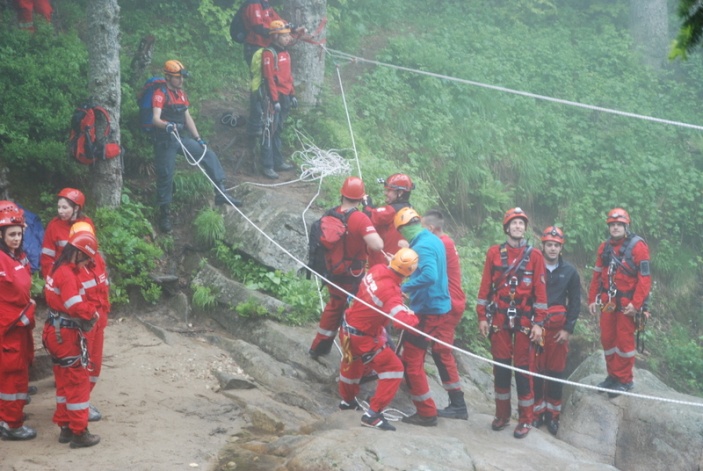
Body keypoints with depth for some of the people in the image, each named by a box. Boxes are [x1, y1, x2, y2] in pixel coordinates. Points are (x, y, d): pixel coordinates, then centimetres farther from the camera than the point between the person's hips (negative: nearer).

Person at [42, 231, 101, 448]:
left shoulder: (58, 270, 10)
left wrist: (89, 309, -1)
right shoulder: (67, 274, -21)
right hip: (67, 335, -10)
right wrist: (93, 313, -10)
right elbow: (76, 306, -28)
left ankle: (66, 426, 26)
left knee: (65, 381, 18)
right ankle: (79, 433, 4)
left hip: (57, 332, 10)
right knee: (78, 382, -1)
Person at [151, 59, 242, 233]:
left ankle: (221, 193, 1)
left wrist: (198, 138, 10)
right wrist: (167, 126, -44)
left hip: (180, 138, 8)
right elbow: (155, 119, -23)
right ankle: (164, 212, 5)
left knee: (209, 155, 0)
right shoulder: (160, 94, -12)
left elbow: (187, 117, 16)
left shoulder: (181, 94, 13)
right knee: (166, 174, -7)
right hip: (164, 139, -7)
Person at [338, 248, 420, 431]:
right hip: (363, 338, -8)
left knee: (351, 363, 32)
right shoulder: (391, 292, -30)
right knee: (393, 369, -1)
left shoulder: (377, 269, -9)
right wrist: (414, 317, -22)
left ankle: (347, 400, 55)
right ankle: (372, 414, -2)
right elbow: (403, 320, -42)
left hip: (347, 329, 8)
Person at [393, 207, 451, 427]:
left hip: (427, 310, -10)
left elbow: (429, 276, -35)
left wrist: (405, 287, -25)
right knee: (414, 355, 22)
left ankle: (427, 413, 1)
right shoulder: (433, 240, 9)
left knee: (411, 360, -4)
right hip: (438, 304, 10)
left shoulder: (422, 246, -21)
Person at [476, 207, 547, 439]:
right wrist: (482, 317, 2)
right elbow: (485, 287, 6)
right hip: (499, 319, 2)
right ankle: (502, 415, 19)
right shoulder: (494, 253, 4)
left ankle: (525, 419, 8)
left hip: (524, 320, -1)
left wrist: (538, 323, -5)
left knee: (523, 368, 0)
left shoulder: (534, 255, 1)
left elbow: (540, 291, -1)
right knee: (500, 366, 7)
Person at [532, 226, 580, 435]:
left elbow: (575, 302, 8)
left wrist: (568, 329, 0)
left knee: (556, 371, 4)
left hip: (558, 329, 1)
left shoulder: (569, 272, 5)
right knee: (535, 370, -1)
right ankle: (537, 412, 9)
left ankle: (553, 414, 13)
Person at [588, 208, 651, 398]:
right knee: (607, 339, 10)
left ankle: (625, 380, 7)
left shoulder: (637, 246, -10)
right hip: (608, 302, 6)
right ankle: (613, 375, 22)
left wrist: (636, 304, -18)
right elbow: (597, 275, 14)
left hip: (626, 303, -6)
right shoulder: (605, 247, 10)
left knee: (624, 340, -2)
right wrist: (592, 299, 8)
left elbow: (645, 278, -14)